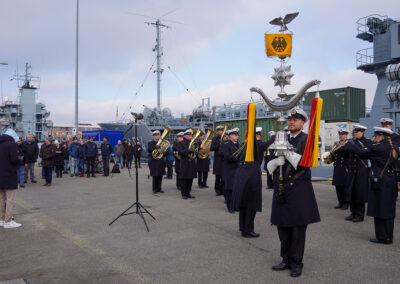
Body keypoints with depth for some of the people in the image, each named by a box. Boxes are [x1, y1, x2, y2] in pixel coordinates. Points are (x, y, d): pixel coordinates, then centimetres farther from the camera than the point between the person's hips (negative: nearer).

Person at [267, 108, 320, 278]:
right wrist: (277, 160, -12)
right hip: (281, 189, 5)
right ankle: (286, 259, 27)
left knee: (298, 228, 3)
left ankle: (296, 262, 17)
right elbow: (269, 166, 9)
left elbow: (303, 164, -15)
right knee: (282, 226, 11)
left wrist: (287, 151, -21)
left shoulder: (307, 140, -2)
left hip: (299, 190, -5)